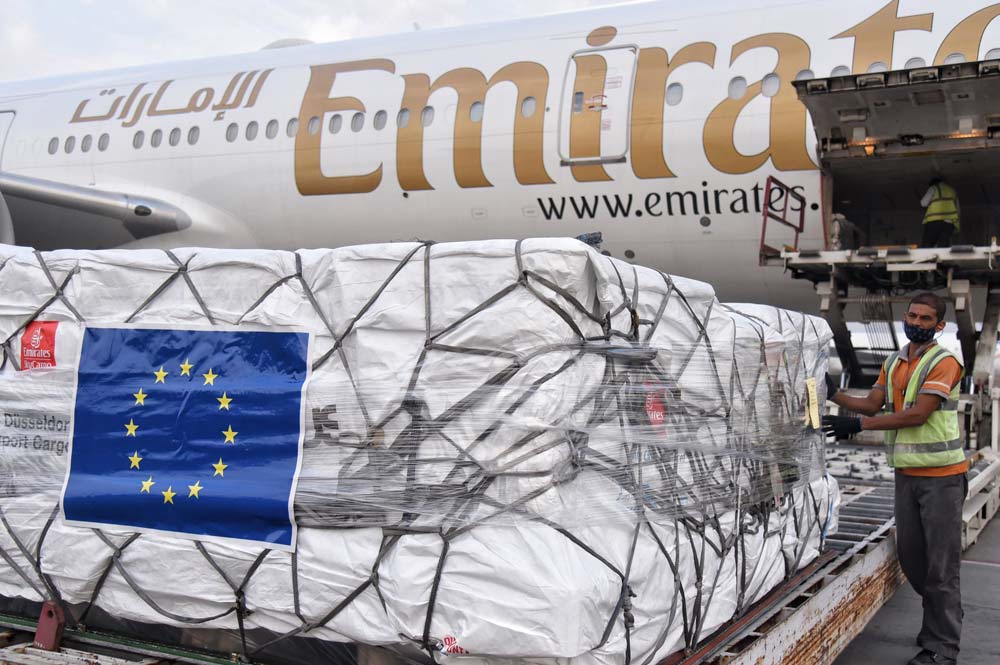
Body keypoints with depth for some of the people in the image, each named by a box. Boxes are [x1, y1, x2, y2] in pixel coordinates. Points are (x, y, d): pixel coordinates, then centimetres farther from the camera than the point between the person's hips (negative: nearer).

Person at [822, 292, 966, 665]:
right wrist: (833, 395, -4)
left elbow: (917, 414, -19)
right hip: (906, 474, 7)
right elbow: (873, 404, 9)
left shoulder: (944, 362, -11)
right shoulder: (893, 364, 12)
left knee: (941, 563, -4)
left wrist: (858, 425, -21)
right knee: (910, 555, 13)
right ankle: (937, 622, 31)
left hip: (941, 476, -7)